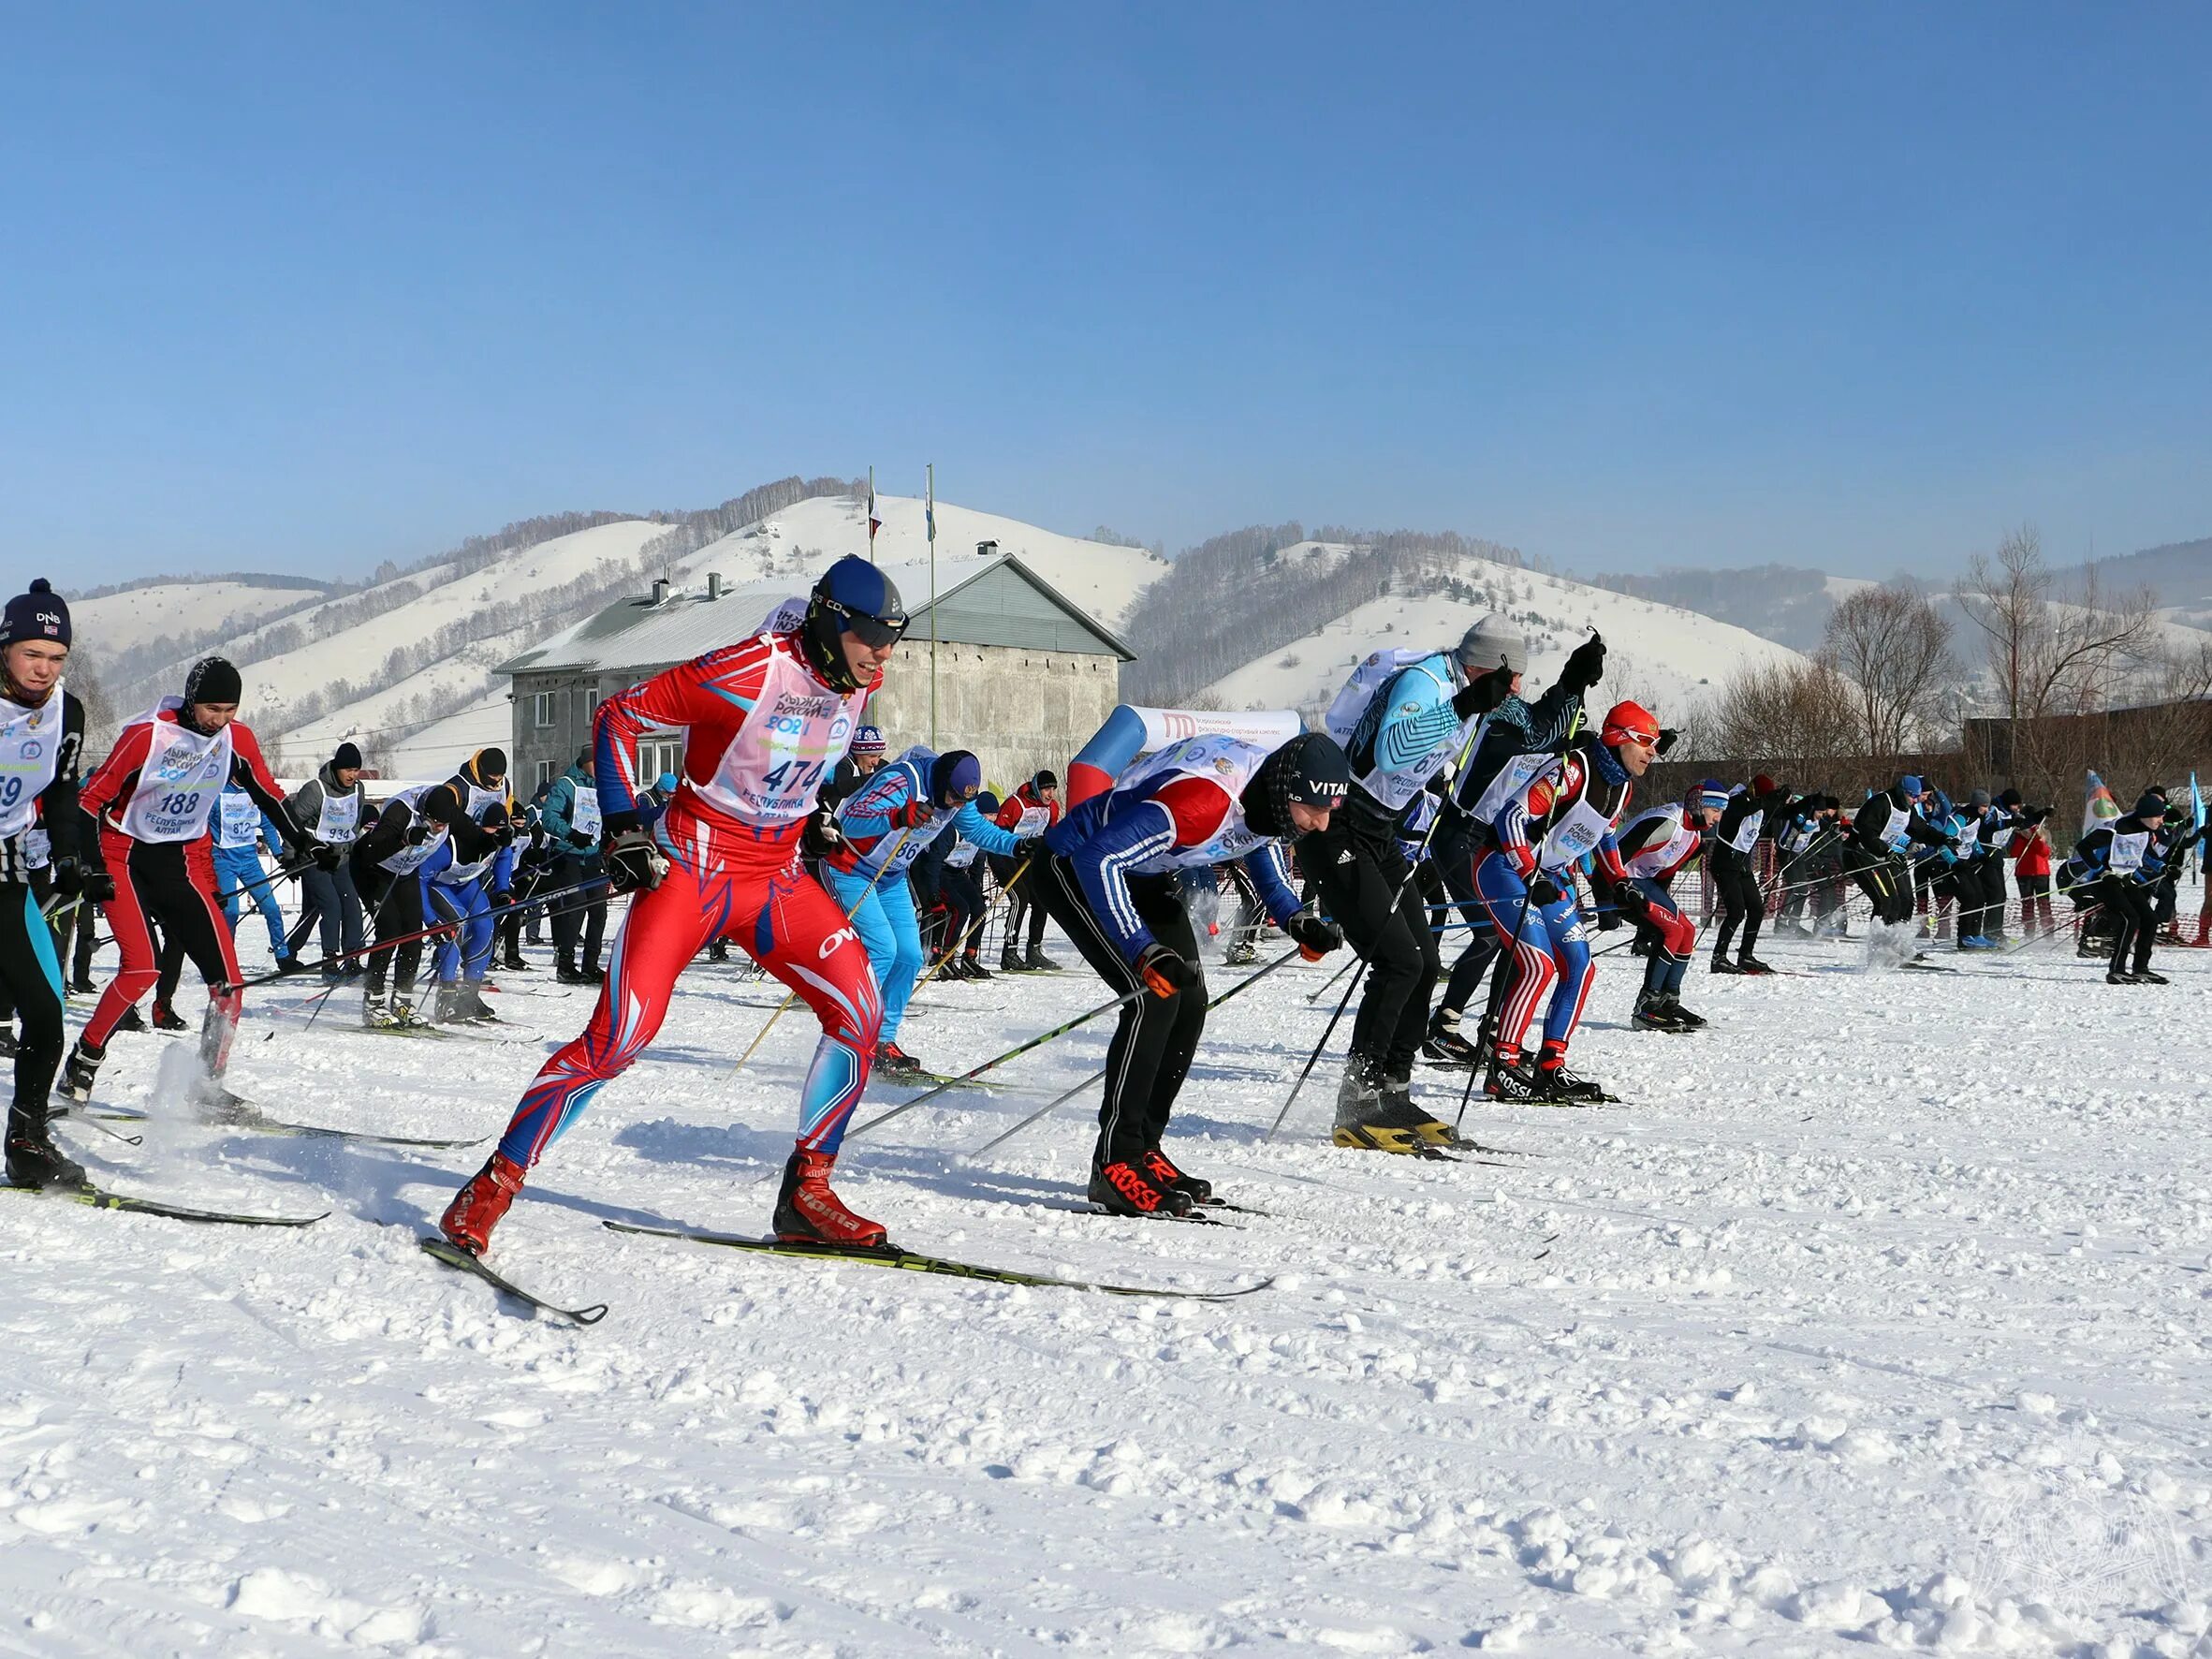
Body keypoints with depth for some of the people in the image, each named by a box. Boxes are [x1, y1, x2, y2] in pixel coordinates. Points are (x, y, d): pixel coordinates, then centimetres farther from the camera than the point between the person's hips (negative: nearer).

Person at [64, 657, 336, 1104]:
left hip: (184, 863, 4)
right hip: (124, 857, -4)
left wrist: (302, 843, 7)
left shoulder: (236, 737, -5)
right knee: (141, 968, -22)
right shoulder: (148, 735, -18)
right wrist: (83, 864, -16)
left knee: (227, 977, -7)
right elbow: (94, 797, -11)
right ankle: (81, 1065, -3)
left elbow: (268, 795, 10)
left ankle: (209, 1082, 6)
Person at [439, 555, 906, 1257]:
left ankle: (806, 1194, 5)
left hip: (778, 879, 6)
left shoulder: (857, 680, -1)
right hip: (694, 867, -6)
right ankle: (493, 1187, -1)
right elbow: (619, 714, -13)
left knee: (859, 1013, -8)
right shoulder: (748, 670, -22)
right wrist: (623, 827, -17)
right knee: (619, 1036, -14)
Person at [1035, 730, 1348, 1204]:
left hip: (1144, 875, 9)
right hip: (1075, 866, -9)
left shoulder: (1271, 796, -11)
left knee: (1190, 1002, 1)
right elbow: (1098, 859, -38)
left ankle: (1141, 1150, 11)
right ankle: (1115, 1165, -14)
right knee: (1155, 998, -21)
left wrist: (1301, 924, -12)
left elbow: (1273, 884, 7)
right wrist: (1145, 951, -39)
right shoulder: (1204, 799, -38)